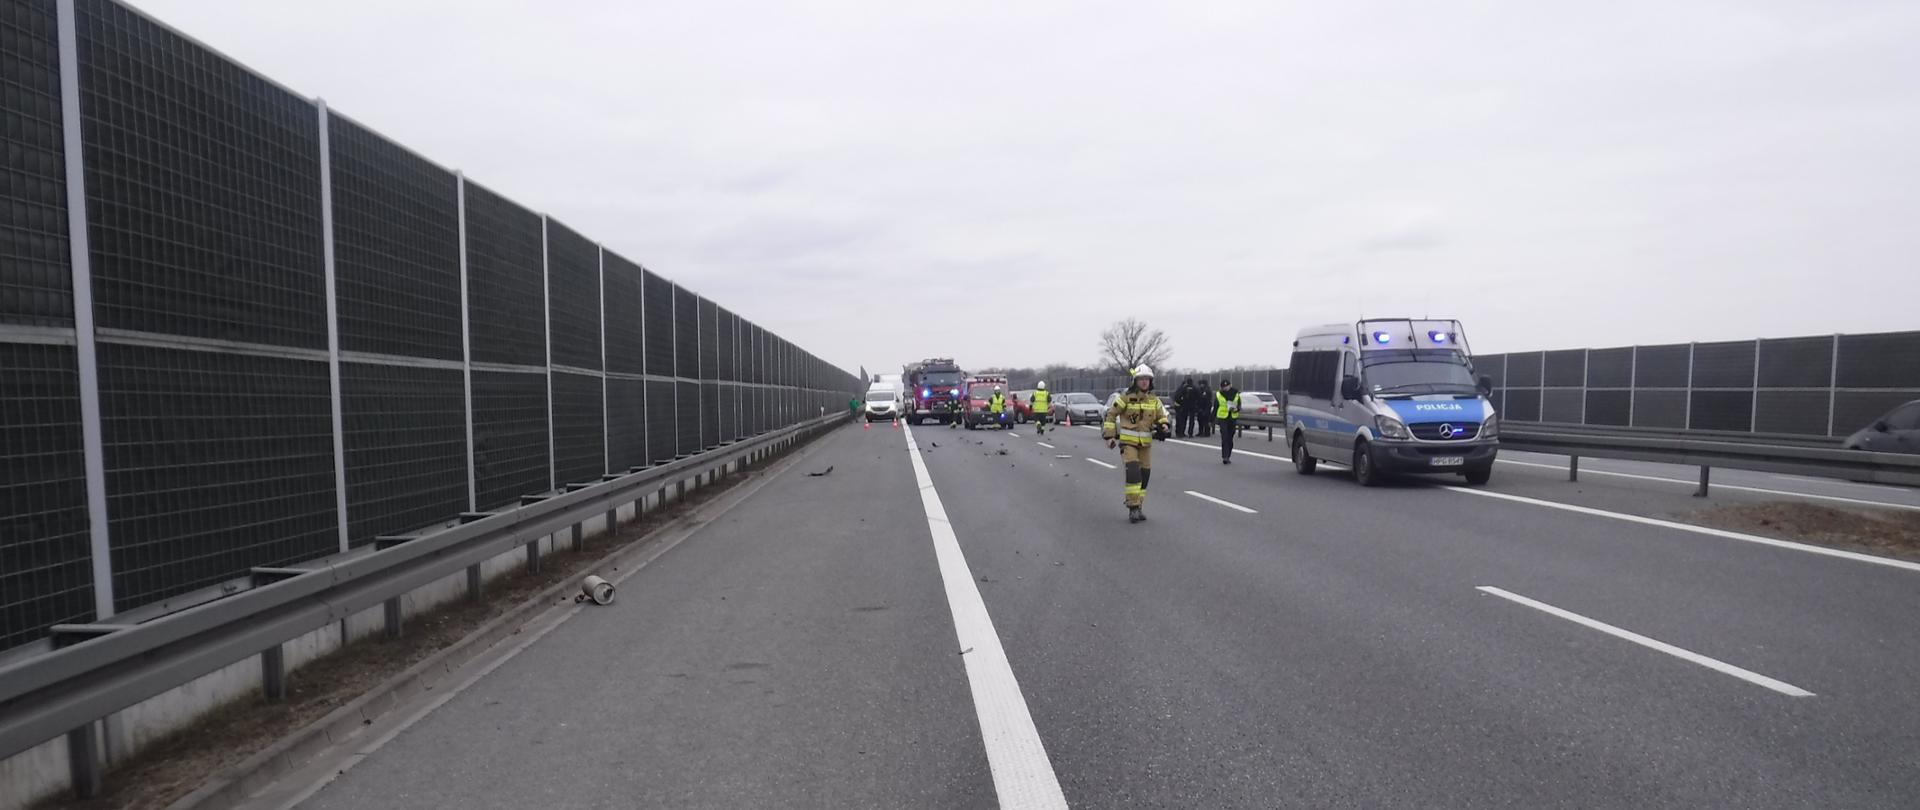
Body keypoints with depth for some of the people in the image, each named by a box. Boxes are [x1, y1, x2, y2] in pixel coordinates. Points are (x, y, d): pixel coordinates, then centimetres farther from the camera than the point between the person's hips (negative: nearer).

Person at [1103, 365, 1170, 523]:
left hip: (1146, 443, 5)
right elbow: (1111, 414, -3)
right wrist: (1109, 436, -8)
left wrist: (1163, 427, -4)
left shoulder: (1154, 400, 7)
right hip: (1128, 441, -5)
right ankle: (1133, 508, -14)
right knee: (1133, 472, -19)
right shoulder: (1126, 398, -8)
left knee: (1144, 475, 7)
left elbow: (1161, 417, 19)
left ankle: (1138, 507, 20)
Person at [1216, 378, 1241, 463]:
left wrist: (1236, 409, -16)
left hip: (1233, 418, 3)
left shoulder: (1236, 394, 3)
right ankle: (1224, 457, -12)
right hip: (1222, 418, -3)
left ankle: (1228, 457, 20)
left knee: (1230, 439, 10)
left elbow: (1239, 406, 8)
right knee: (1224, 438, -11)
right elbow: (1215, 408, 4)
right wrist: (1213, 420, 4)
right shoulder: (1218, 395, -2)